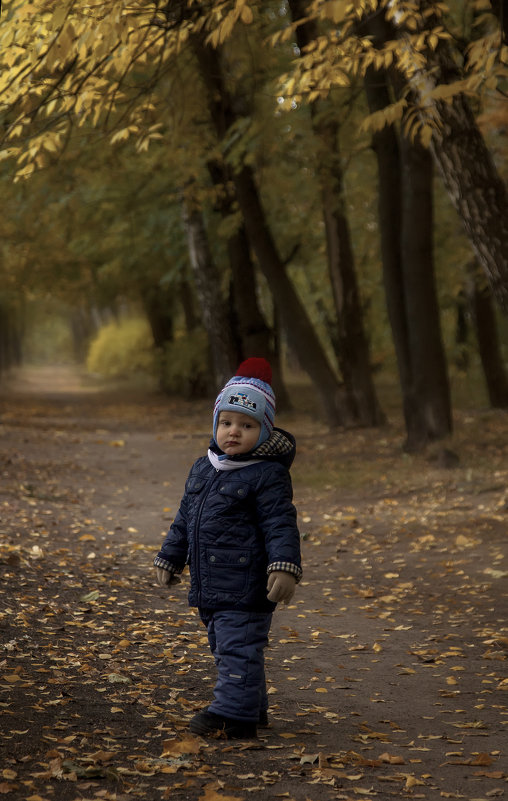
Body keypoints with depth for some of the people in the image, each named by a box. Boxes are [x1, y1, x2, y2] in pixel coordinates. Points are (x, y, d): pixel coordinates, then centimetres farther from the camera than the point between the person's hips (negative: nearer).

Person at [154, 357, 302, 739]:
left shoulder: (267, 475, -11)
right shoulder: (202, 468, 12)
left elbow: (281, 525, -16)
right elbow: (185, 520, 21)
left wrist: (285, 567, -27)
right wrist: (170, 559, 24)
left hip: (245, 587, -8)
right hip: (210, 586, 9)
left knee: (238, 649, -7)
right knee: (226, 648, 17)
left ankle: (234, 713, -3)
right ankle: (253, 706, 29)